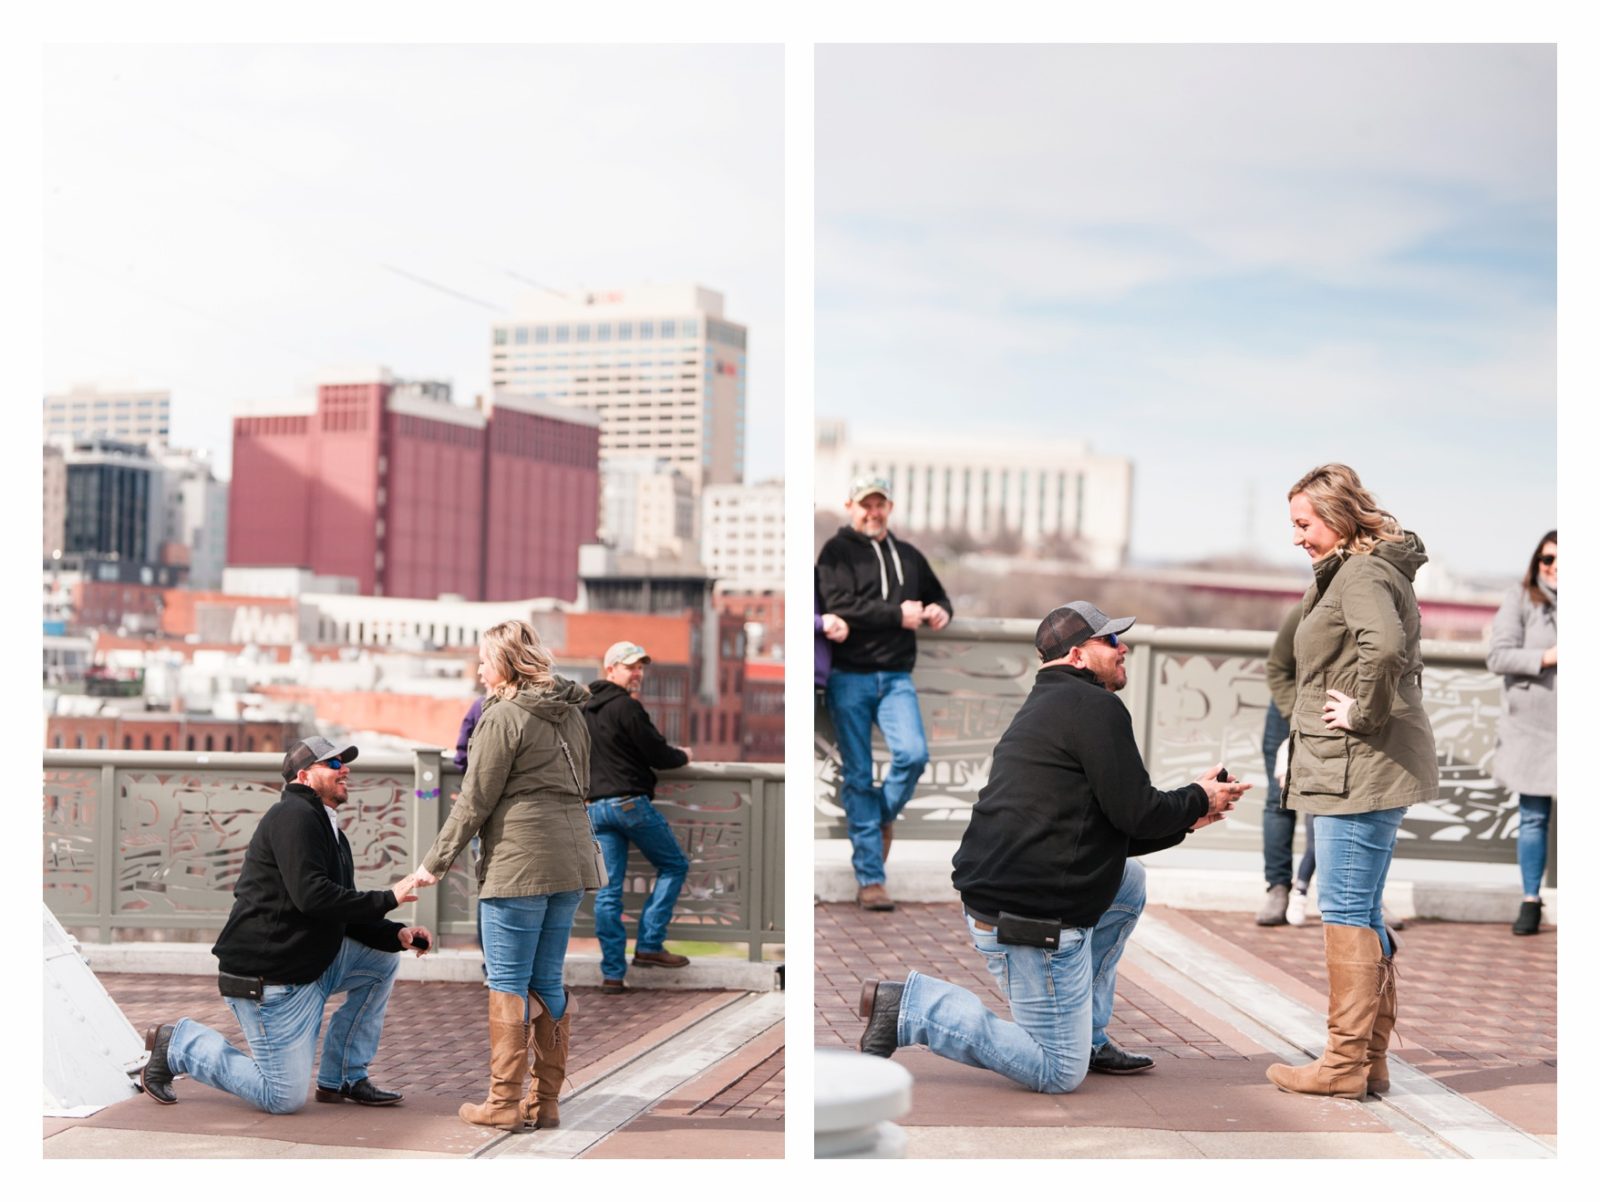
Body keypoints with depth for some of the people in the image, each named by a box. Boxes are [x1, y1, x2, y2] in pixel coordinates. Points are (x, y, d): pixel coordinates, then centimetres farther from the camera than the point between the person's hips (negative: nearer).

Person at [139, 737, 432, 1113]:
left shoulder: (327, 830, 17)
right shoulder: (294, 815, -14)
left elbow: (345, 918, 17)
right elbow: (312, 897, -26)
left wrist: (397, 934, 0)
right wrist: (386, 899, -19)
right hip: (267, 978, -10)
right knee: (284, 1099, -7)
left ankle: (342, 1078, 12)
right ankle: (179, 1043, 9)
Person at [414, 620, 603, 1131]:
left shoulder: (503, 716, -9)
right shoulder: (571, 713, 14)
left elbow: (474, 801, -8)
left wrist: (435, 862, -1)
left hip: (517, 867, -7)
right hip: (571, 862, 7)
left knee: (508, 984, 0)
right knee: (548, 983, 11)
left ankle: (504, 1104, 3)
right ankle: (546, 1101, 14)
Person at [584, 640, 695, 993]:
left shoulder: (586, 710, 16)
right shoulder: (627, 707, -10)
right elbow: (658, 755, -10)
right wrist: (682, 756, 11)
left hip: (595, 807, 7)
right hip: (631, 802, -7)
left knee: (607, 890, 5)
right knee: (674, 865, 8)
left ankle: (613, 972, 2)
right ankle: (649, 945, 0)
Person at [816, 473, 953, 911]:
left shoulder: (908, 556, 17)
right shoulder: (837, 551, 1)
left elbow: (938, 595, 31)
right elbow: (840, 606, -14)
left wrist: (941, 611, 7)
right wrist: (897, 614, -16)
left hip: (896, 677, 3)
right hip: (849, 677, -3)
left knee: (913, 754, -18)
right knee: (858, 776, -1)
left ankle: (882, 814, 14)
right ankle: (870, 879, 3)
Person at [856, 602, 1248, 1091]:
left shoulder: (1044, 708, 22)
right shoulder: (1095, 706, -9)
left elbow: (1108, 829, 26)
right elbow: (1134, 814, -13)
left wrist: (1184, 821, 24)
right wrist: (1199, 800, 6)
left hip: (996, 893, 10)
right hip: (1032, 918, -10)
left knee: (1129, 883, 26)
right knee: (1060, 1074, -1)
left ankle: (1089, 1038, 22)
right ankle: (911, 1006, -5)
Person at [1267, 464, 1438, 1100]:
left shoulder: (1360, 574, -14)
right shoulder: (1374, 570, 19)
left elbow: (1384, 646, -33)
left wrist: (1365, 713, -21)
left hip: (1362, 765, -11)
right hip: (1361, 768, 11)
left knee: (1346, 910, -5)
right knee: (1363, 912, 13)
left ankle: (1345, 1063, 0)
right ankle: (1370, 1059, 19)